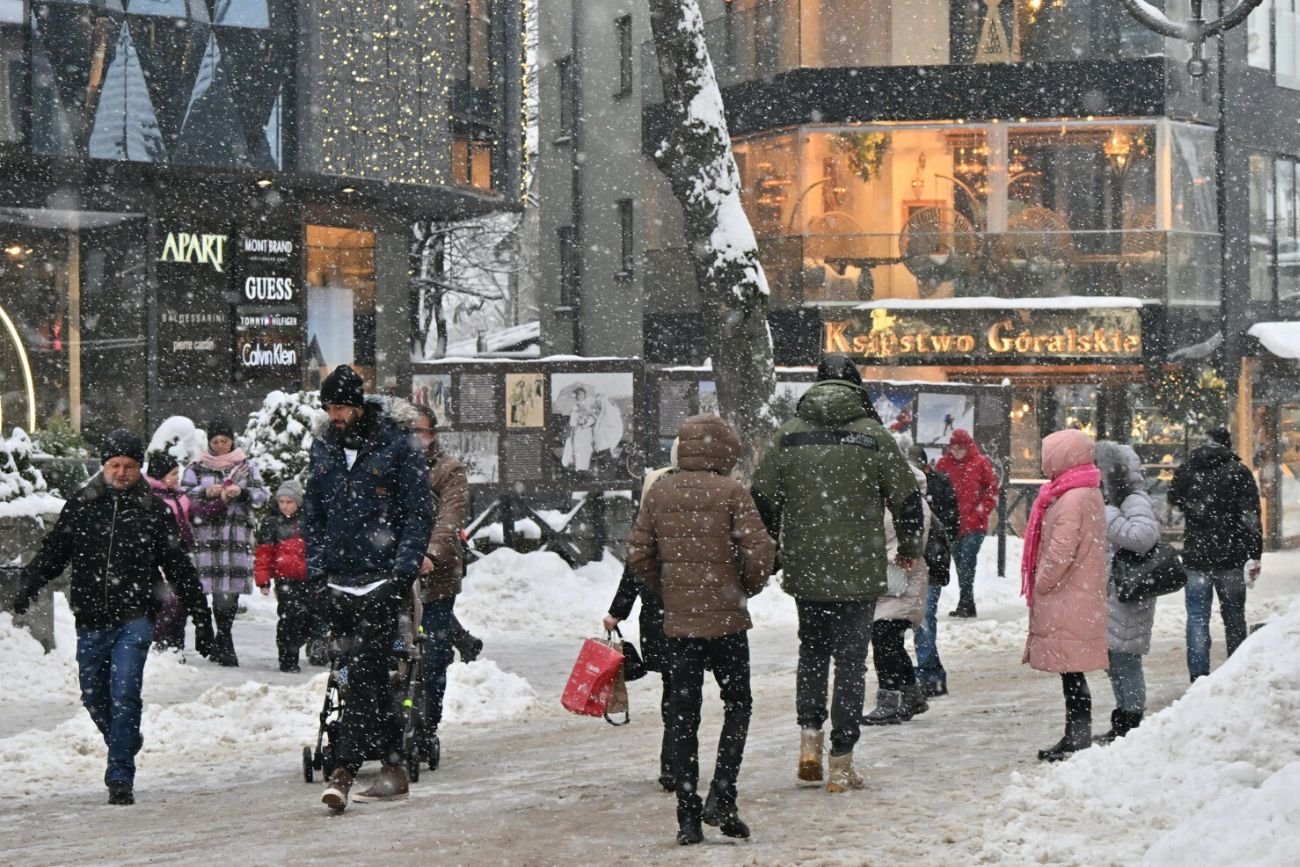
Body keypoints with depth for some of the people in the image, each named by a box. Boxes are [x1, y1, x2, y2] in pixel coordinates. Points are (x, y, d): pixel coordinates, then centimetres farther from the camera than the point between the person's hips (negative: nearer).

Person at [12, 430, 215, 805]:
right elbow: (53, 551, 6)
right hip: (91, 620, 3)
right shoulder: (81, 504, 5)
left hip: (134, 618, -3)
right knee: (94, 697, 11)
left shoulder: (153, 510, 2)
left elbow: (178, 567, 7)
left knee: (124, 693, -14)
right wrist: (29, 587, -11)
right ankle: (126, 743, 38)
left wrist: (201, 616, 8)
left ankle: (120, 777, -9)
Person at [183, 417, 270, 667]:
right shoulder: (197, 468, 12)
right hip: (207, 532, -1)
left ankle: (223, 643, 12)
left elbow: (263, 494, 8)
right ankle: (224, 644, -4)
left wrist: (242, 492, -10)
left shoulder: (246, 466, 14)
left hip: (237, 533, 1)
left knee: (231, 590, -2)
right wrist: (206, 492, -11)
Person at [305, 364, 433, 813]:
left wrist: (404, 570, -12)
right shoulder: (323, 448, 12)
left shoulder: (396, 447, -3)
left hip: (384, 579, -5)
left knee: (363, 671, -14)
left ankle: (345, 771, -20)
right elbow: (312, 514, 18)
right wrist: (316, 573, 9)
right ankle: (394, 767, 17)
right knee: (370, 675, 9)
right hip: (339, 580, 6)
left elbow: (420, 512, -3)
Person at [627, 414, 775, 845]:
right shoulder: (731, 492, -9)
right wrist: (750, 586, 6)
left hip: (678, 620, 3)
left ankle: (688, 817, 5)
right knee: (737, 704, 11)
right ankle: (721, 798, -3)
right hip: (727, 618, -3)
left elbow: (638, 554, 3)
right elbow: (759, 550, -13)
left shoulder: (659, 492, 3)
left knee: (683, 715, 7)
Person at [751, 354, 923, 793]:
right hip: (859, 572, -2)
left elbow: (762, 498, 6)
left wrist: (769, 551, 22)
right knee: (851, 660, 4)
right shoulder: (873, 436, -4)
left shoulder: (789, 435, 2)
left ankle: (809, 734, 5)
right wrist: (909, 549, 16)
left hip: (804, 570, 2)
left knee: (812, 649, 21)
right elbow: (906, 497, -1)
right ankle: (841, 764, 4)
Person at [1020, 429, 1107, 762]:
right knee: (1071, 672, 13)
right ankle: (1075, 737, 18)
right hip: (1077, 598, 10)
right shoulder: (1089, 494, 15)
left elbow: (1061, 552, -20)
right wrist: (1041, 588, 17)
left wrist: (1040, 585, -7)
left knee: (1071, 671, -7)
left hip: (1067, 600, -10)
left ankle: (1079, 739, -5)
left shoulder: (1072, 499, -17)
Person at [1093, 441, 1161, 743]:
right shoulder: (1110, 501, 17)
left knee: (1126, 661, -6)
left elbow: (1143, 536, -29)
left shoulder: (1134, 501, -11)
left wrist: (1107, 515, -21)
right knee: (1114, 661, 13)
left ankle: (1131, 725, -1)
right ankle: (1121, 727, 21)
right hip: (1110, 594, 9)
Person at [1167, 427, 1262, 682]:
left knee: (1197, 618, 1)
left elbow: (1174, 500, 19)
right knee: (1234, 617, 11)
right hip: (1231, 557, -1)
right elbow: (1251, 516, -9)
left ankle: (1198, 678, -6)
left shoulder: (1186, 471, 1)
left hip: (1196, 557, 1)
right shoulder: (1239, 472, -5)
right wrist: (1254, 555, -8)